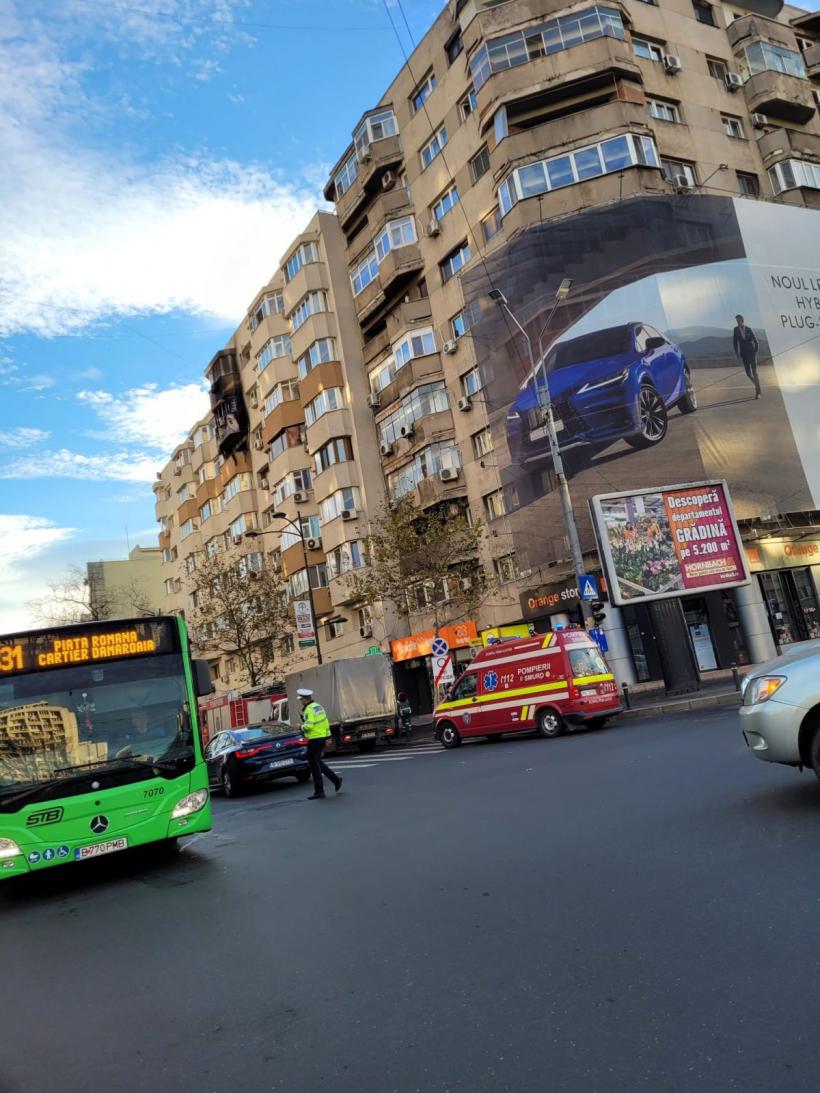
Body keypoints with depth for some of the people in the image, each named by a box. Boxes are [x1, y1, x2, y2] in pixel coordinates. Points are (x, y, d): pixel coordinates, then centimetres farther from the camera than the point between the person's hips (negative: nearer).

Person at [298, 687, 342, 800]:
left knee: (314, 764, 0)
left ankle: (319, 791, 5)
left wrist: (302, 727, -5)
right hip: (322, 738, 9)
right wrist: (327, 736, 21)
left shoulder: (309, 710, -16)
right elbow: (326, 721, 16)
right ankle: (336, 779, 19)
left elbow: (308, 726, -26)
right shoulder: (318, 706, 12)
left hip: (314, 739, -9)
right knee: (318, 762, 20)